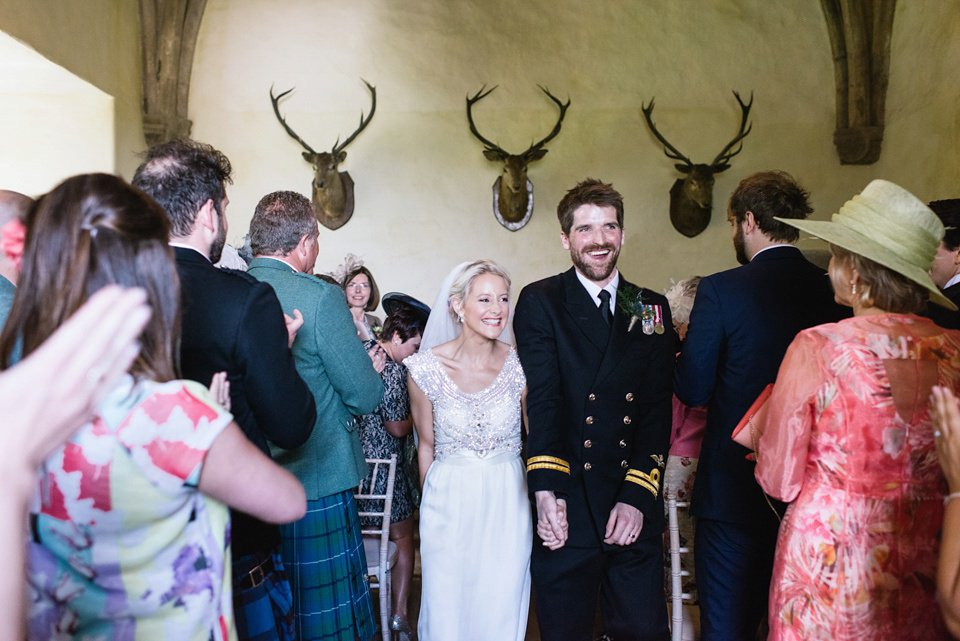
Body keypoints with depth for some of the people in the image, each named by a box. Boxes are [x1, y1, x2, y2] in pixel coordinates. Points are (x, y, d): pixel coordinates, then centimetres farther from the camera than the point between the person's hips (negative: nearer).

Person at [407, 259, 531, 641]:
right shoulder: (425, 368, -10)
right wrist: (430, 502, 10)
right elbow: (426, 445, 2)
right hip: (448, 501, 0)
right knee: (447, 608, 12)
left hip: (508, 500, 1)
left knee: (502, 608, 12)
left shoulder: (521, 366, -8)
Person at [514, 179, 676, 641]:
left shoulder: (651, 309, 9)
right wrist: (545, 491, -21)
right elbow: (541, 401, -11)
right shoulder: (541, 302, 0)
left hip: (636, 512, 3)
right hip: (568, 510, -2)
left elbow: (657, 410, 2)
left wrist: (637, 497, -8)